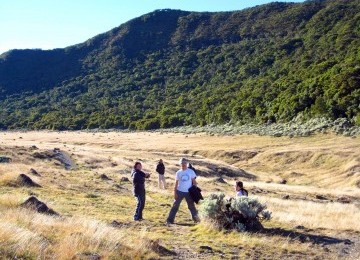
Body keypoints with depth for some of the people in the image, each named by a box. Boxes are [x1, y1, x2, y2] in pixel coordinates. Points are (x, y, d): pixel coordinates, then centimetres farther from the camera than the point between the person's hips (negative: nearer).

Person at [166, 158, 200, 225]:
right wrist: (175, 193, -2)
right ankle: (170, 220, 3)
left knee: (191, 206, 11)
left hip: (188, 192, 0)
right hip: (180, 192, 0)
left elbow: (194, 181, 4)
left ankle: (195, 218, 26)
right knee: (175, 206, 1)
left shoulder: (191, 172, 0)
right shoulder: (178, 172, 2)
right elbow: (176, 183, 4)